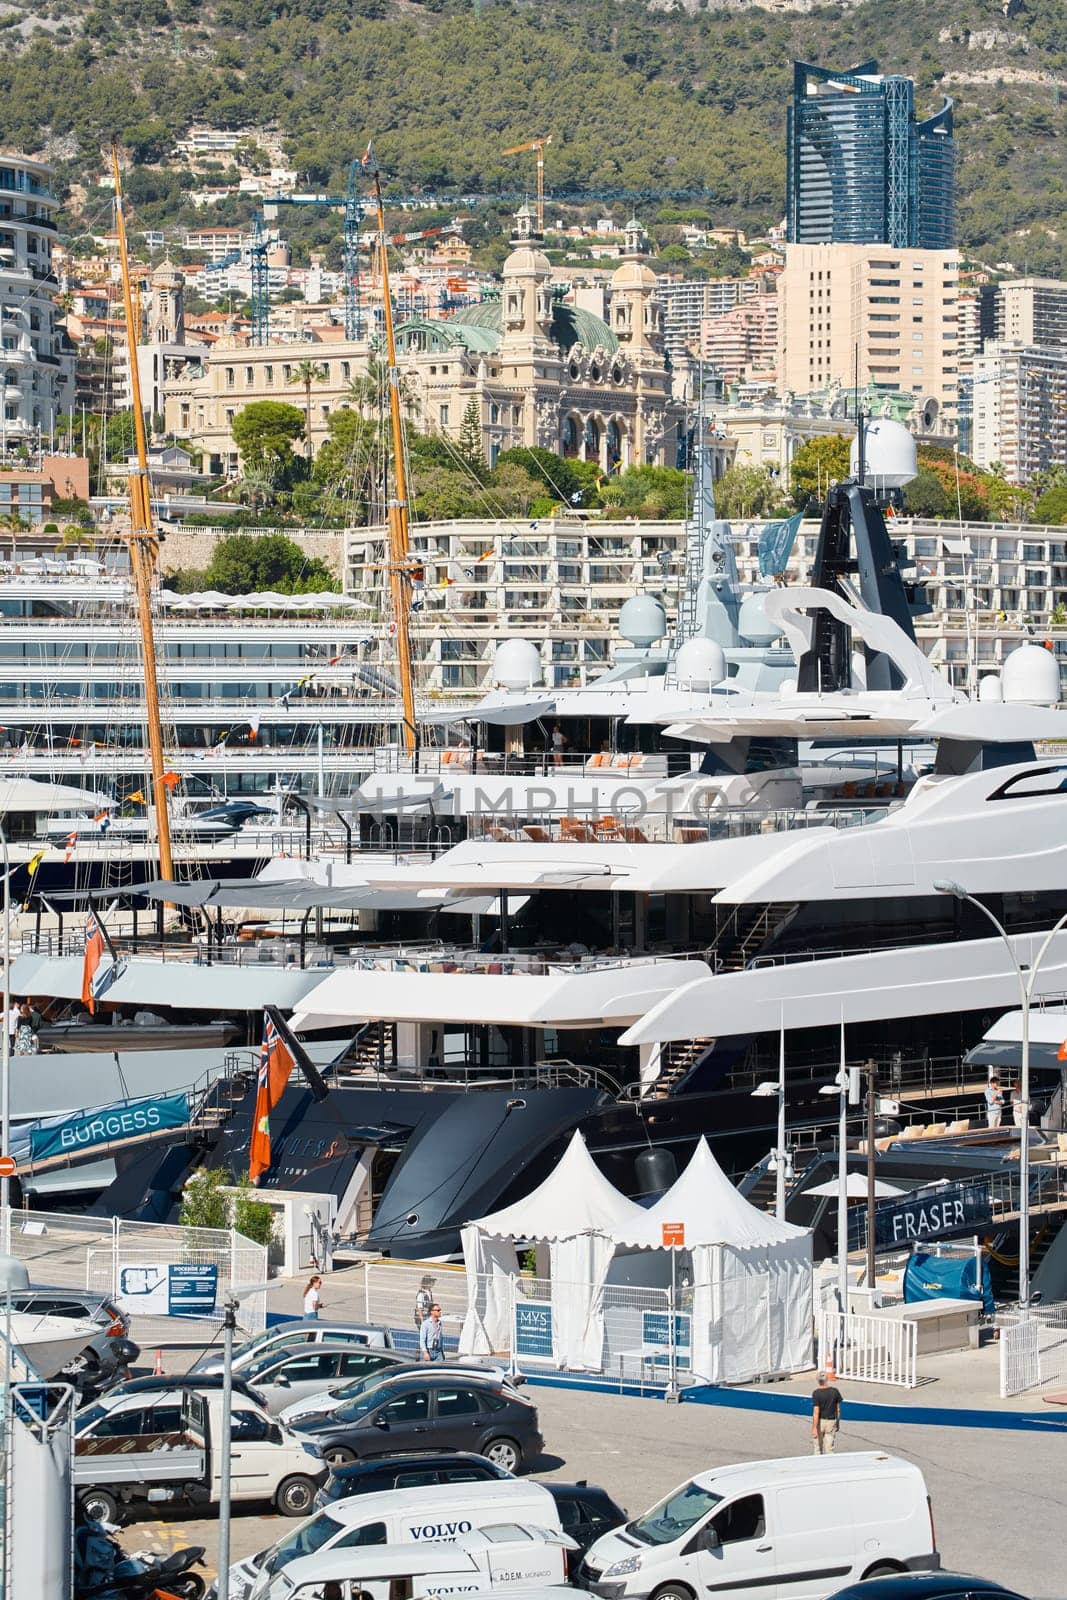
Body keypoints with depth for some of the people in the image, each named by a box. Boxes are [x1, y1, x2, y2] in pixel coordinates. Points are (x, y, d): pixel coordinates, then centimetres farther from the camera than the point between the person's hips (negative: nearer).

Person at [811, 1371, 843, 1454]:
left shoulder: (817, 1393, -16)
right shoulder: (835, 1391, -4)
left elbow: (816, 1412, -18)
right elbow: (838, 1409, 6)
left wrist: (814, 1428, -16)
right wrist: (838, 1422, 20)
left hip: (820, 1421, -3)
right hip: (831, 1421, 3)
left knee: (817, 1448, 10)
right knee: (829, 1449, 6)